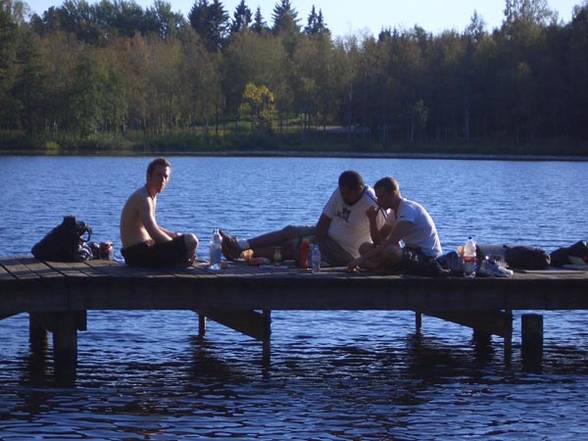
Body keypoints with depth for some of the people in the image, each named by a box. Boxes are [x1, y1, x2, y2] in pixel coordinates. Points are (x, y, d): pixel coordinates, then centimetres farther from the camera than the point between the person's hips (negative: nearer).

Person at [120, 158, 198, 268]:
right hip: (138, 254, -11)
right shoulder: (143, 198, -17)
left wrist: (175, 235, 12)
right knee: (191, 240, -21)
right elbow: (154, 233, -26)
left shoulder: (152, 197, 16)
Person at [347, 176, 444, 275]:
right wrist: (372, 220, -5)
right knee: (365, 248, 4)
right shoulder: (394, 212, 13)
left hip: (428, 256, -10)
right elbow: (378, 241, 12)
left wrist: (362, 259, -29)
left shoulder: (408, 209, -18)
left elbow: (390, 242, -27)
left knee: (389, 251, -38)